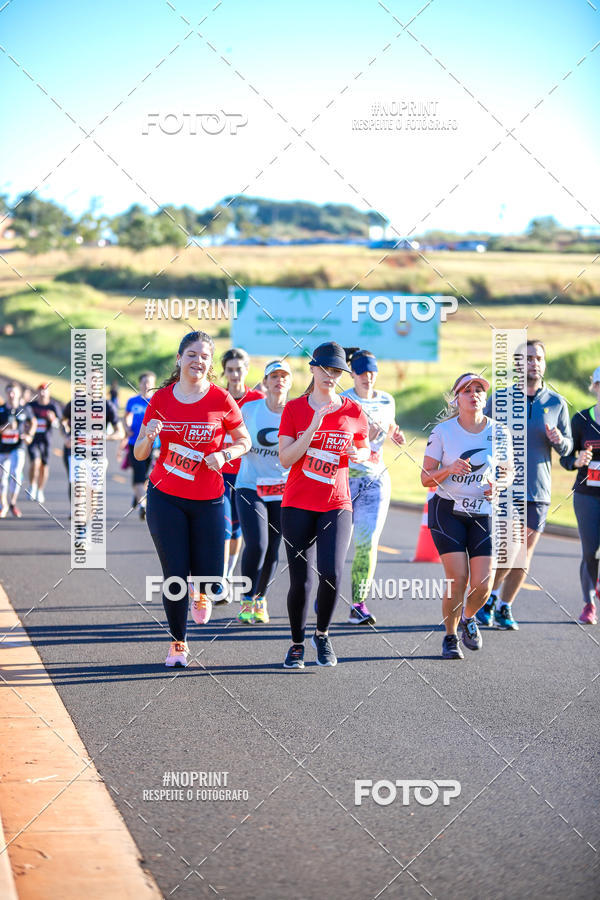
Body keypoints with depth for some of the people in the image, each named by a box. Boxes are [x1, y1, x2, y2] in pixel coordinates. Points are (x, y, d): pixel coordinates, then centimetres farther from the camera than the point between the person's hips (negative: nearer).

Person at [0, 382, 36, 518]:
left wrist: (29, 435, 2)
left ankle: (13, 503, 1)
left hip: (18, 448, -1)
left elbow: (33, 422, 17)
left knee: (16, 475, -19)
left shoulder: (25, 409, -1)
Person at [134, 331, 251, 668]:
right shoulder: (161, 399, -1)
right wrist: (149, 437, -19)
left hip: (208, 500, 0)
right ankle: (178, 643, 15)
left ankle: (199, 592, 36)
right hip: (165, 498, 0)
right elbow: (140, 454, 3)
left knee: (210, 571, -4)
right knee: (175, 574, -3)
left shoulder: (221, 400, -5)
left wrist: (223, 455, -12)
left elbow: (244, 441, 7)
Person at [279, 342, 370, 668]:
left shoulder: (353, 411, 5)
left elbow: (365, 450, 18)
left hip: (336, 504, 1)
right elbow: (285, 459, -8)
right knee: (300, 580, -3)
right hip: (298, 505, 0)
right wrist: (314, 427, -18)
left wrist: (358, 455, -5)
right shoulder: (294, 408, 1)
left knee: (331, 573, -17)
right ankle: (297, 644, 18)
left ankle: (322, 635, 7)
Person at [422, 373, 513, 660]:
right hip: (448, 510, -2)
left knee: (482, 584, -9)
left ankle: (468, 618, 27)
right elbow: (426, 478, -3)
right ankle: (450, 637, 11)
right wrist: (449, 469, -22)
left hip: (485, 513, 2)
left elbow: (508, 472, 11)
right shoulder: (442, 432, -5)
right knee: (458, 578, -13)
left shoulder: (499, 432, 0)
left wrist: (498, 486, -11)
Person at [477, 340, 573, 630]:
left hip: (538, 491, 2)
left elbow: (567, 448, 7)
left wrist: (558, 440, -16)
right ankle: (489, 597, 13)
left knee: (523, 557, 5)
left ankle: (504, 609, 21)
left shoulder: (556, 403, 4)